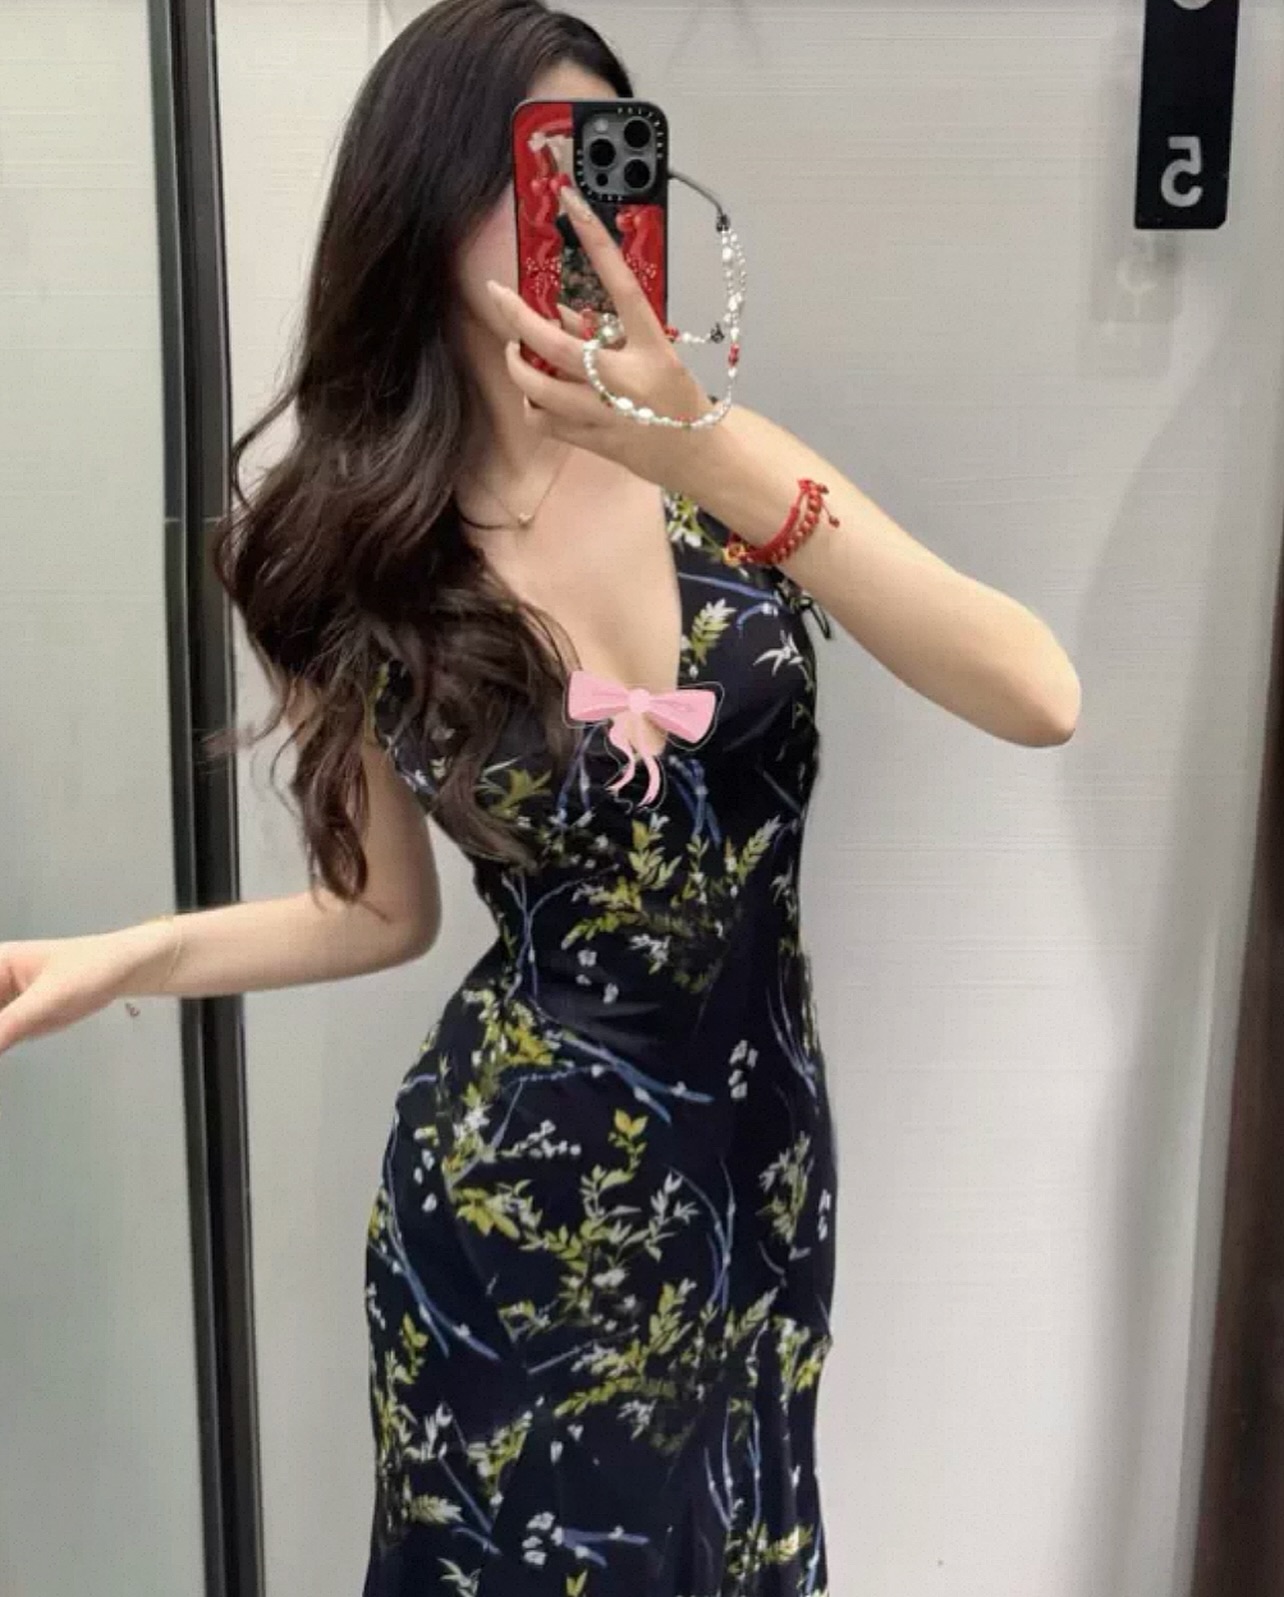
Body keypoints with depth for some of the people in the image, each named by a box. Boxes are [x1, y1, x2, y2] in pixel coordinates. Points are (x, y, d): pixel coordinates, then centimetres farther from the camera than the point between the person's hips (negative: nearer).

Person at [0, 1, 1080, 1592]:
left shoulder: (719, 452, -8)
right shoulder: (342, 561, -10)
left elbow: (1039, 700, -21)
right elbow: (386, 910, 1)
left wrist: (722, 458, -31)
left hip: (764, 1149, 3)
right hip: (519, 1189, -2)